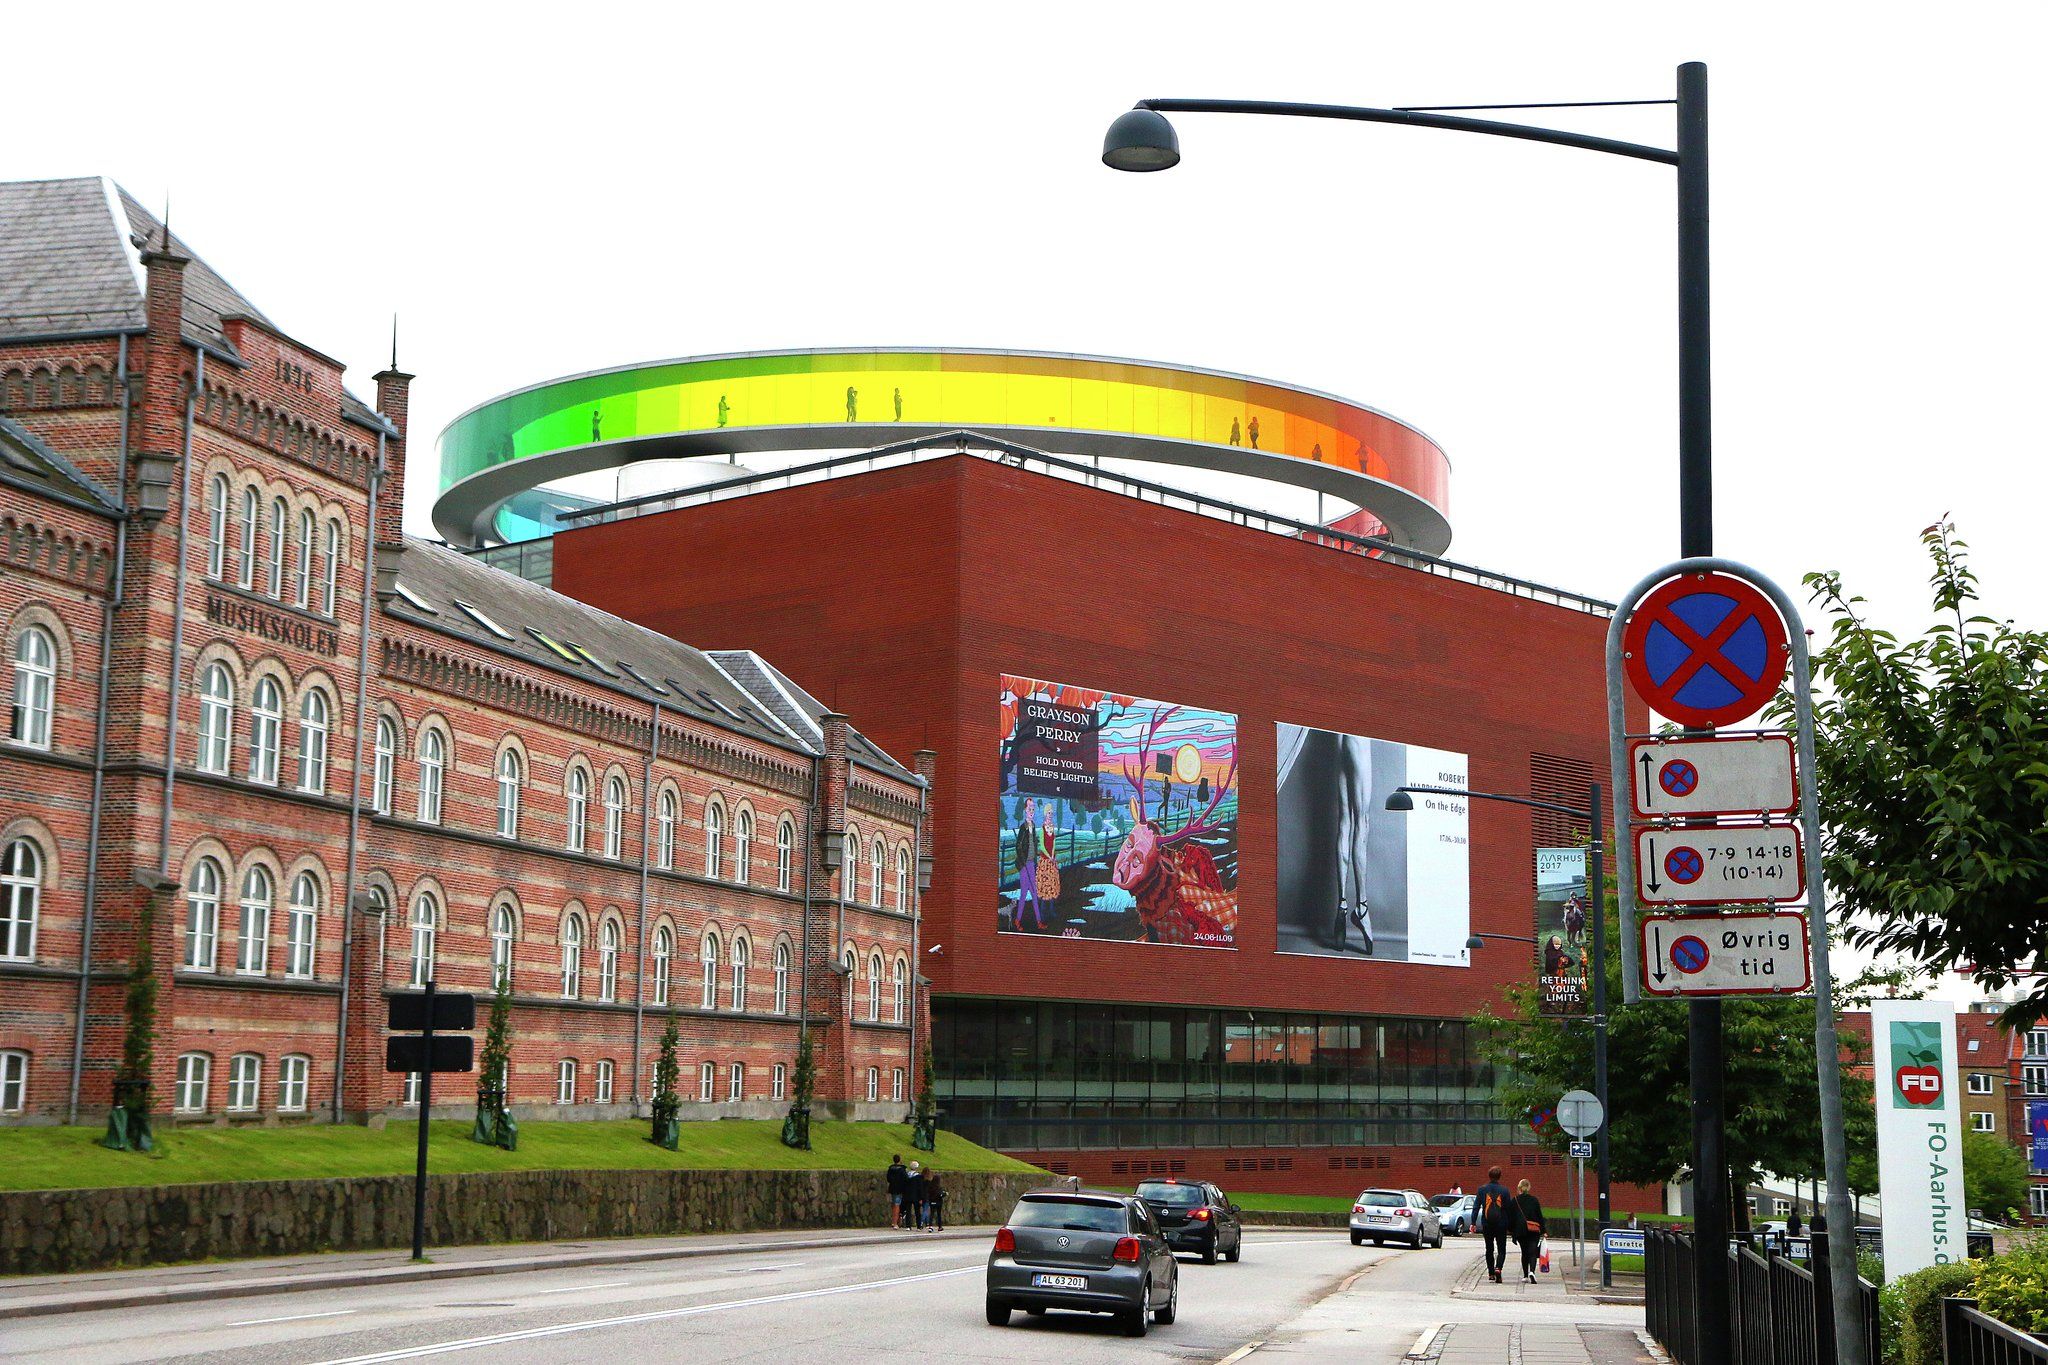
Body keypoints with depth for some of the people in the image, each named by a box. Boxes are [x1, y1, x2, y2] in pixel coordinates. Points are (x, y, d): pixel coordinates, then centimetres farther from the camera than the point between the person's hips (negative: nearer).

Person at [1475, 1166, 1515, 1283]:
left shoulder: (1482, 1189, -1)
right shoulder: (1504, 1190, -5)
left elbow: (1476, 1207, -1)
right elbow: (1509, 1209, -3)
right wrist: (1511, 1225, 5)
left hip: (1486, 1224, 2)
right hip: (1501, 1224, -2)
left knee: (1489, 1249, 17)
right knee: (1501, 1250, 4)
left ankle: (1491, 1273, 20)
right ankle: (1498, 1268, -21)